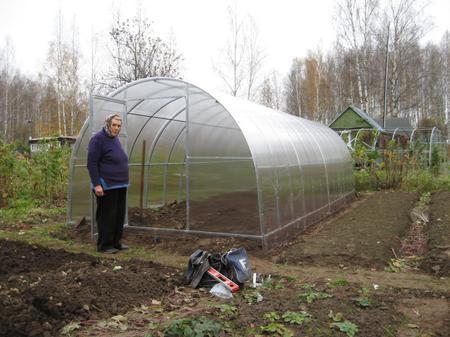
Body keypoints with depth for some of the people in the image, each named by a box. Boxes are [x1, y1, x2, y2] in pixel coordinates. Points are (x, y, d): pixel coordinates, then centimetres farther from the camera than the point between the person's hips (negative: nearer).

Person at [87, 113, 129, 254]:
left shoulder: (115, 139, 15)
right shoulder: (98, 139, -11)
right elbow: (92, 163, -15)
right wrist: (97, 184, -21)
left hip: (120, 186, 8)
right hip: (106, 186, -8)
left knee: (119, 215, 11)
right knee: (107, 216, -1)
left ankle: (116, 242, 21)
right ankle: (104, 245, 10)